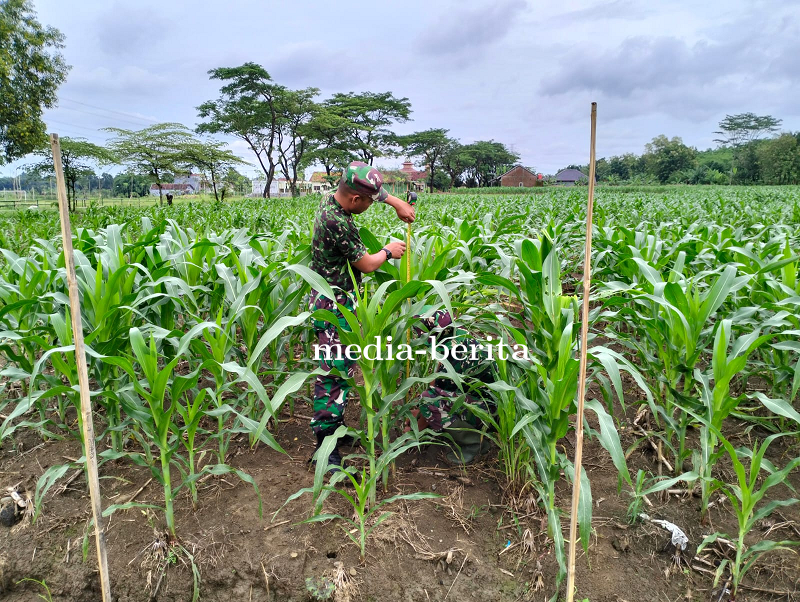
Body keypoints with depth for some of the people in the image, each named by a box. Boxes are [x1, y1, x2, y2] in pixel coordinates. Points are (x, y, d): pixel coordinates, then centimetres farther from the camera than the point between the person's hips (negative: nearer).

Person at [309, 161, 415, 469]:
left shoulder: (331, 199, 3)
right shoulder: (337, 223, -27)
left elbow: (373, 190, 23)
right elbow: (367, 264, -15)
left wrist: (396, 202, 14)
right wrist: (388, 251, 3)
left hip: (333, 302, 11)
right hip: (334, 307, -11)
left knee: (340, 368, 18)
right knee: (334, 373, -7)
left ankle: (335, 428, 31)